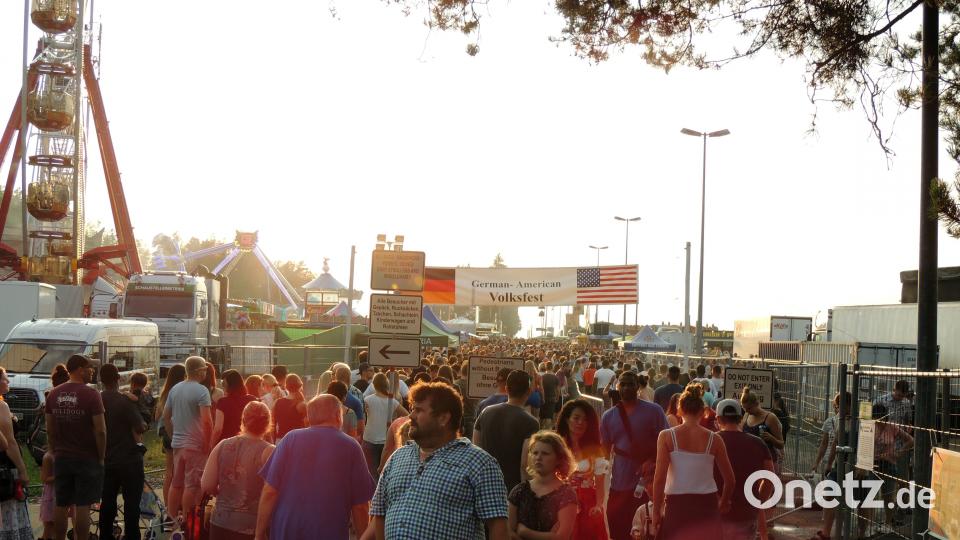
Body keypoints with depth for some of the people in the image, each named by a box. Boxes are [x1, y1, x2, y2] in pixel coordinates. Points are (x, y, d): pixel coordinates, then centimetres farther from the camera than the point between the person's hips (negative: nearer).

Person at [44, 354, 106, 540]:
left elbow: (49, 430, 9)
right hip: (87, 458, -5)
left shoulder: (54, 394, 5)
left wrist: (56, 452, 17)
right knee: (82, 506, -1)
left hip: (61, 457, 5)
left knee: (61, 504, 10)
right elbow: (100, 430, -14)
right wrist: (101, 456, -4)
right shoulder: (90, 394, -12)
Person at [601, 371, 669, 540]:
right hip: (620, 485, 3)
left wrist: (652, 461, -19)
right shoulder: (609, 416, 7)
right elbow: (605, 451, 10)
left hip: (648, 483, -3)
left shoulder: (653, 411, -4)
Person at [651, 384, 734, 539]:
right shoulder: (714, 439, 0)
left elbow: (659, 478, -10)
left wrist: (656, 510, -1)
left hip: (677, 504, -1)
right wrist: (723, 503, 21)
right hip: (707, 504, 1)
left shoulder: (667, 436, -5)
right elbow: (730, 480, 4)